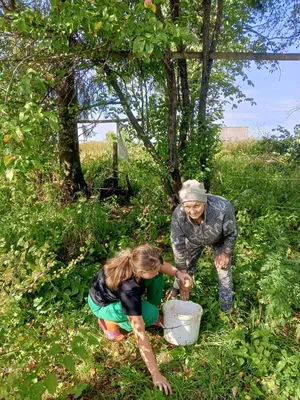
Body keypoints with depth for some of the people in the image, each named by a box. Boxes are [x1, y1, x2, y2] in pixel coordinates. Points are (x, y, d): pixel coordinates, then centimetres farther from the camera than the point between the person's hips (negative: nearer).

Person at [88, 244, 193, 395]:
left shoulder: (135, 260, -26)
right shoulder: (129, 290, -43)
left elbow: (159, 264, -2)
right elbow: (140, 333, -39)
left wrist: (177, 273, -19)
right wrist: (156, 375, -34)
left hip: (110, 287, 7)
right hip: (102, 304, -6)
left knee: (156, 276, -12)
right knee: (151, 313, -26)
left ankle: (154, 314, 10)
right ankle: (110, 321, -2)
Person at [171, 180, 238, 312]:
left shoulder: (223, 208, -46)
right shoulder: (178, 214, -41)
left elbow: (232, 233, -24)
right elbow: (178, 246, -30)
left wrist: (226, 253, -10)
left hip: (219, 239, -1)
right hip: (193, 240, 1)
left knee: (223, 265, 6)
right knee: (187, 263, 13)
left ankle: (226, 303, 30)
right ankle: (176, 291, 39)